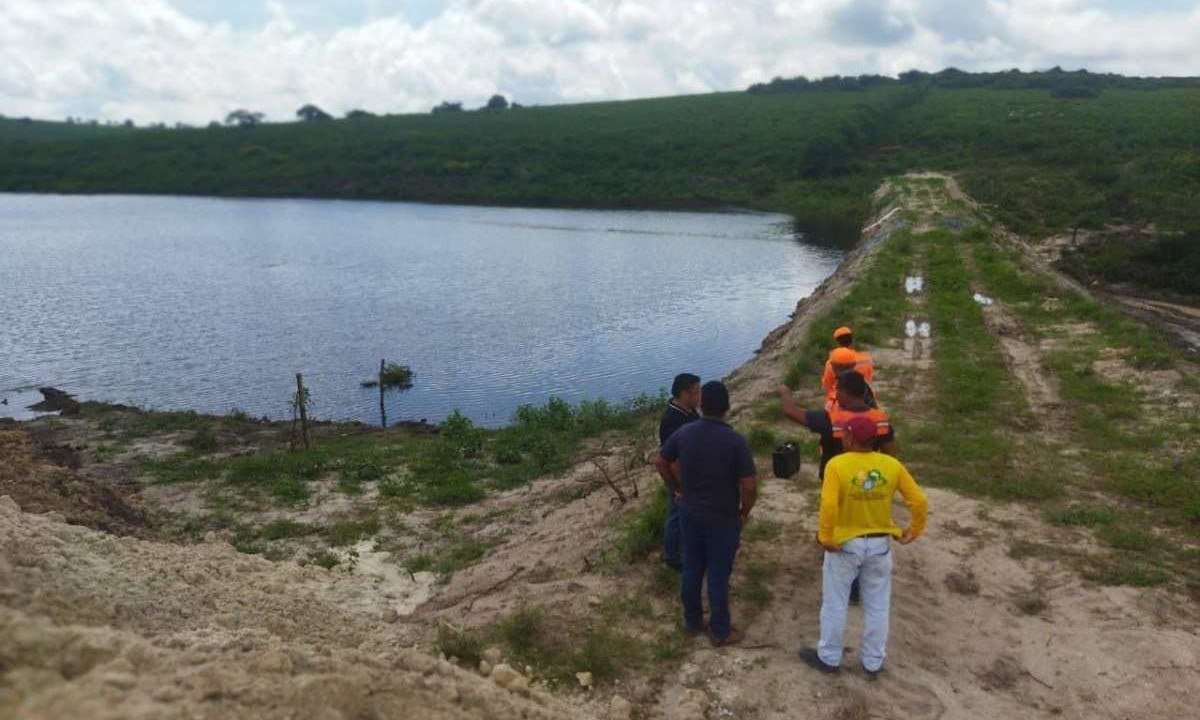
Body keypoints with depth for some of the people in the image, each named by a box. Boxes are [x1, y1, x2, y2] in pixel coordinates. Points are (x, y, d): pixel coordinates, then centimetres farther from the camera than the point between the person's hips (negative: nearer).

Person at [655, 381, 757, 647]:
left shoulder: (684, 433, -8)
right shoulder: (735, 441, -21)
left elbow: (660, 462, 5)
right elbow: (749, 486, -19)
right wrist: (744, 512, -1)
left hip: (690, 515, 4)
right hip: (723, 520, -4)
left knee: (691, 570, 19)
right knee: (718, 576, 10)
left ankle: (692, 621, 36)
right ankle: (720, 632, 26)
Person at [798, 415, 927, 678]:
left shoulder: (837, 465, -19)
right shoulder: (892, 465, -8)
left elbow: (829, 506, -28)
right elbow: (919, 501, -5)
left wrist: (826, 538, -16)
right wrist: (915, 530, 9)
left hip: (845, 544, -3)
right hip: (880, 544, 3)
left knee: (835, 603, 14)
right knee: (877, 605, 18)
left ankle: (829, 658, 28)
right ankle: (873, 662, 31)